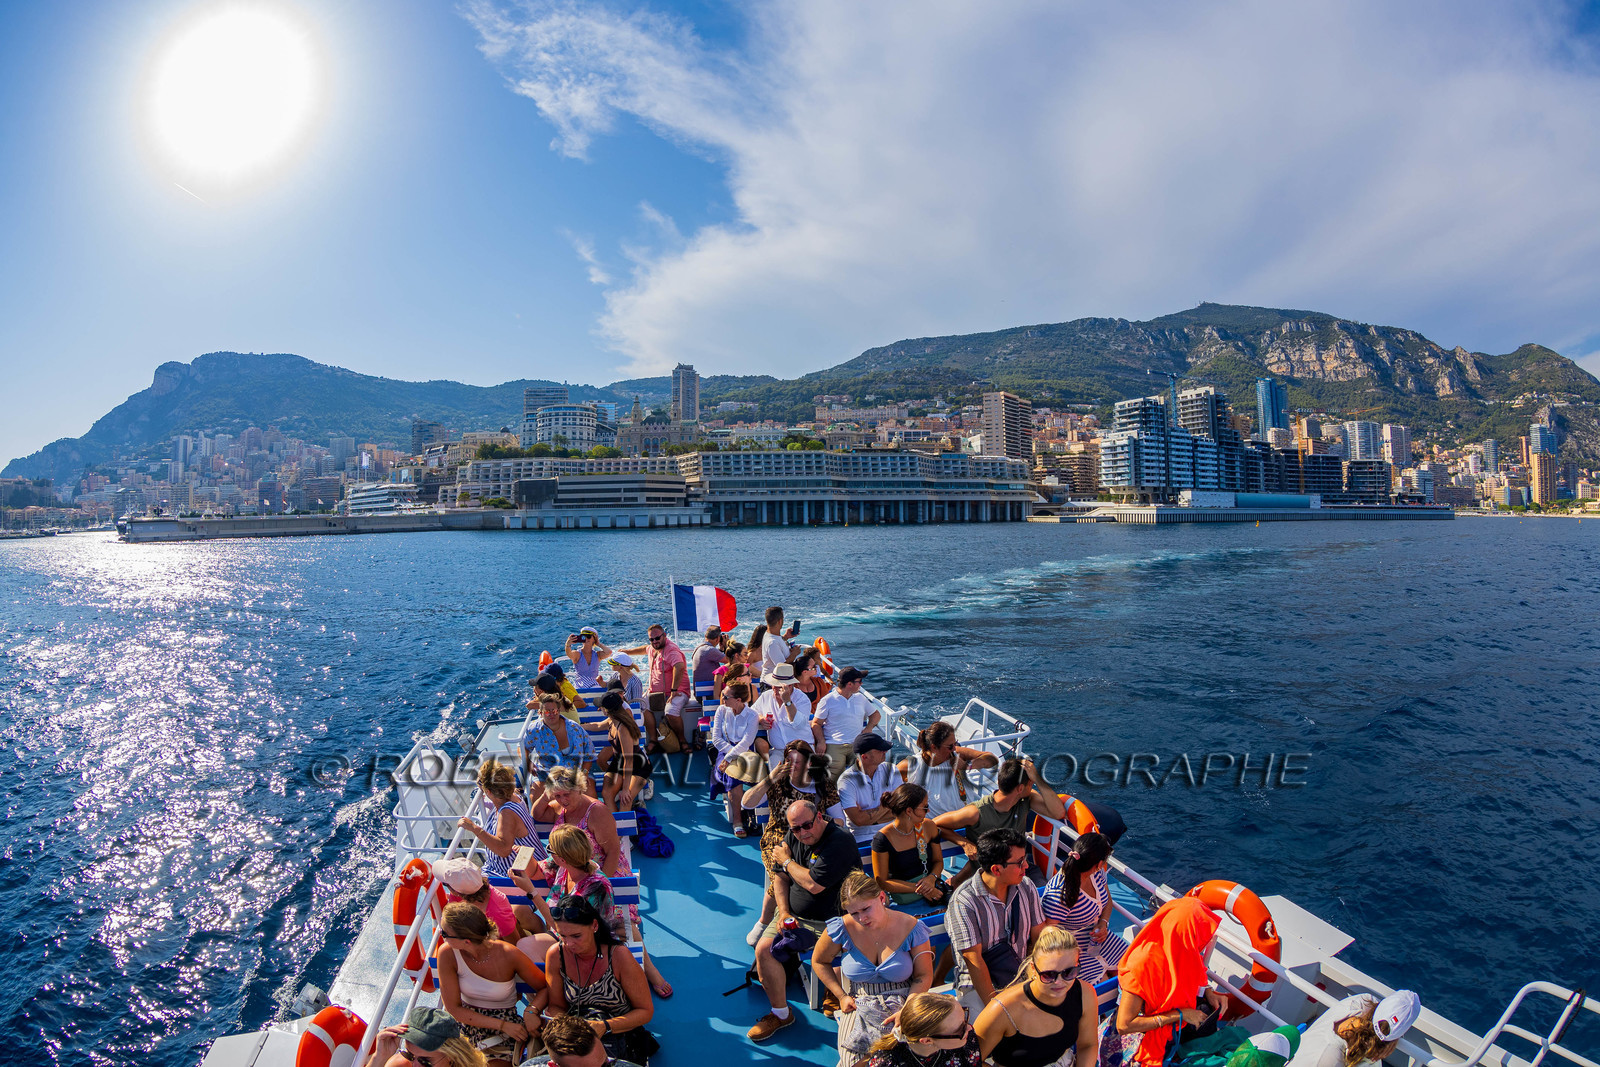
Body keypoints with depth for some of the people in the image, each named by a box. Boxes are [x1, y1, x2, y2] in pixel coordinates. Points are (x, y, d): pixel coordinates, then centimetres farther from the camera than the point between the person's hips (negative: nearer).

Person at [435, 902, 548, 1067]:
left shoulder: (509, 955, -20)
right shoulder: (448, 953, -18)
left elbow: (545, 988, -6)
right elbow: (454, 1009, -11)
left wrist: (532, 1011, -29)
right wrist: (503, 1025, -19)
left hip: (506, 1021, -2)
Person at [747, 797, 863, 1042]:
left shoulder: (840, 841, -20)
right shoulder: (792, 837, 6)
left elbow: (814, 885, -23)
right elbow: (780, 877, 12)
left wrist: (787, 860, -6)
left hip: (831, 921, -6)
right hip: (795, 915, 6)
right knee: (763, 949, -14)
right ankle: (780, 1013, 7)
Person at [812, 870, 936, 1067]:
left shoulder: (911, 928, -9)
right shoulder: (842, 929, -10)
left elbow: (924, 976, -1)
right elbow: (819, 961, 8)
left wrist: (907, 1009, -17)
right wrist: (841, 996, -1)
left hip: (903, 1004, 0)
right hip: (859, 1005, 0)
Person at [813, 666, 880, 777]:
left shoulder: (860, 698, 19)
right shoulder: (828, 700, 4)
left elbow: (876, 714, 29)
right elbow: (816, 723, 5)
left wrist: (868, 729, 11)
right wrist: (821, 742, -10)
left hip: (857, 744, 4)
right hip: (834, 746, -4)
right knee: (833, 780, -19)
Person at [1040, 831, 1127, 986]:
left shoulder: (1096, 873, -9)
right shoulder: (1060, 893, -34)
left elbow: (1107, 901, 10)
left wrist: (1103, 923, -6)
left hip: (1095, 932, 8)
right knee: (1100, 981, -18)